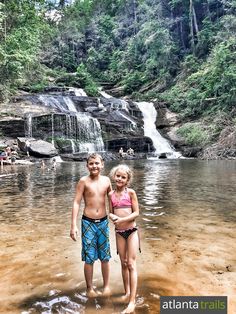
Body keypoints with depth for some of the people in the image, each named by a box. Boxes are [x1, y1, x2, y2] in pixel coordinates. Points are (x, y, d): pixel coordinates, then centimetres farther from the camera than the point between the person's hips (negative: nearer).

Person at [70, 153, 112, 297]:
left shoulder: (106, 180, 0)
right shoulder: (84, 181, -9)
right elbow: (76, 203, -9)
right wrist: (73, 225, -13)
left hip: (103, 222, 3)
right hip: (88, 223, -3)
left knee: (105, 257, 13)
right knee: (89, 258, 7)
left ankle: (107, 285, 33)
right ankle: (90, 288, 28)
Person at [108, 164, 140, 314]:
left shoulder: (131, 192, -7)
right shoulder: (111, 194, 3)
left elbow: (136, 213, -9)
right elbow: (111, 212, 9)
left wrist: (122, 219, -20)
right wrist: (112, 217, -15)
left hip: (132, 230, -4)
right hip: (119, 232, 4)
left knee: (131, 264, -3)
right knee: (123, 263, 15)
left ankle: (132, 301, 2)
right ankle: (127, 293, 31)